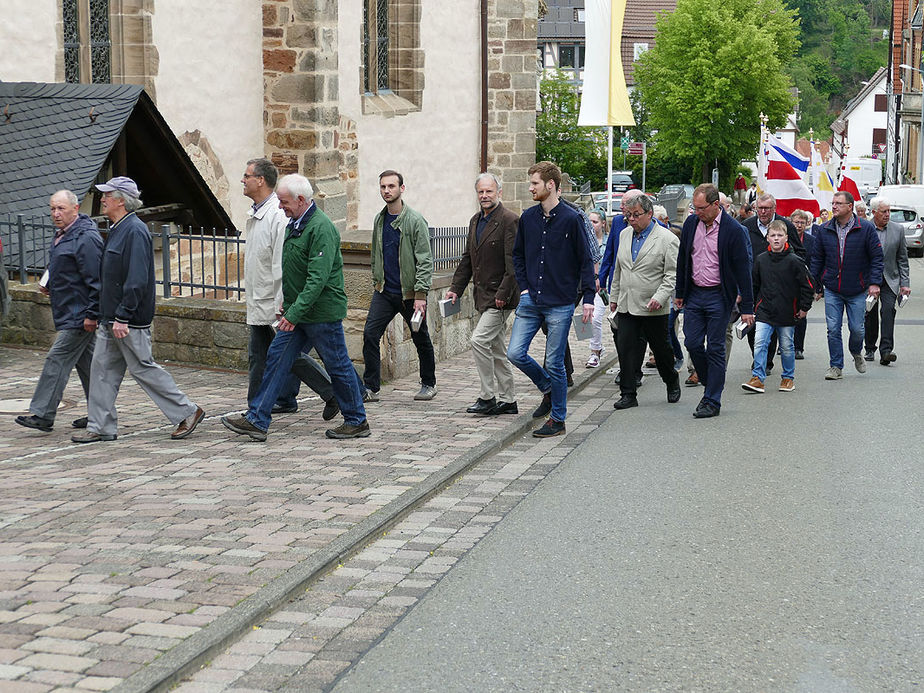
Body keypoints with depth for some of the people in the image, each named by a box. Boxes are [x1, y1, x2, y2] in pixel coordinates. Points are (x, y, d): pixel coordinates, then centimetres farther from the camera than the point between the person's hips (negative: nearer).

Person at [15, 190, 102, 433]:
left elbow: (96, 280, -22)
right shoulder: (61, 235, 13)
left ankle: (42, 415, -7)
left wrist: (92, 314, -23)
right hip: (67, 312, 10)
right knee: (86, 362, 14)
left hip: (78, 315, -10)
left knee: (57, 359, -10)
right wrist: (50, 285, 12)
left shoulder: (86, 238, -19)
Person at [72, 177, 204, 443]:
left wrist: (123, 317, -25)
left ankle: (187, 412, 9)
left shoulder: (135, 231, -18)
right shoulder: (117, 229, 14)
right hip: (111, 320, 10)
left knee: (144, 369, -2)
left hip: (130, 321, -10)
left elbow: (137, 280, -24)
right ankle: (100, 428, 13)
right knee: (102, 369, 8)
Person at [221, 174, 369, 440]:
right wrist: (288, 301, 22)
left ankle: (357, 422, 17)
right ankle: (256, 420, 5)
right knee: (277, 359, 4)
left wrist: (295, 312, -28)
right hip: (297, 311, 9)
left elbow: (318, 278, -26)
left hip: (322, 312, -9)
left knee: (338, 367, 2)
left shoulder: (321, 228, -20)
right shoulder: (294, 224, 11)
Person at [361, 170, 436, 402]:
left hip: (409, 293, -5)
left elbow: (425, 260, -14)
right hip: (384, 291, 5)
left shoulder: (415, 221, -11)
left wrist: (420, 295, -20)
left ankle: (429, 384, 28)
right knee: (370, 334, -8)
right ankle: (370, 388, -3)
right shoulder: (379, 220, 8)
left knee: (421, 339, 10)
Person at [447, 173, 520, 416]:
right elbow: (467, 259, 19)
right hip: (483, 295, 9)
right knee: (496, 348, 11)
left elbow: (513, 263, -17)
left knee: (479, 340, -15)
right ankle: (508, 401, 18)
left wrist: (503, 294, -21)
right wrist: (456, 288, 11)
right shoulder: (475, 221, 14)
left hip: (500, 297, -9)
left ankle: (487, 398, -7)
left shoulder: (509, 221, -13)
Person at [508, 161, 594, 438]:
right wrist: (524, 287, 6)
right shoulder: (528, 218, 8)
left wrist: (588, 297, -8)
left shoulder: (571, 219, -6)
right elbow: (518, 255, 19)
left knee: (554, 363, -1)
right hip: (531, 301, 5)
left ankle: (558, 419, 13)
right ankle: (548, 389, 23)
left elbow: (586, 260, -3)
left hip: (560, 304, -5)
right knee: (515, 353, -4)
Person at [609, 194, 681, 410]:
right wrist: (614, 297, 18)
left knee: (660, 349, 8)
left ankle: (672, 382, 33)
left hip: (653, 308, -5)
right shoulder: (625, 234, 10)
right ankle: (628, 394, 2)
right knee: (626, 349, -3)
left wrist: (660, 297, -21)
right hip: (626, 306, 5)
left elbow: (672, 274, -11)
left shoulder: (667, 239, -9)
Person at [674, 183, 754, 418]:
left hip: (719, 296, -5)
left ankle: (712, 401, 5)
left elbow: (743, 269, -11)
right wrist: (680, 293, 14)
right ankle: (711, 385, 25)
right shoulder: (691, 223, 2)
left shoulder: (733, 230, -13)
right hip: (694, 294, 5)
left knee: (715, 348, -1)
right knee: (692, 344, 3)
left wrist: (746, 307, -11)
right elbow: (682, 259, 13)